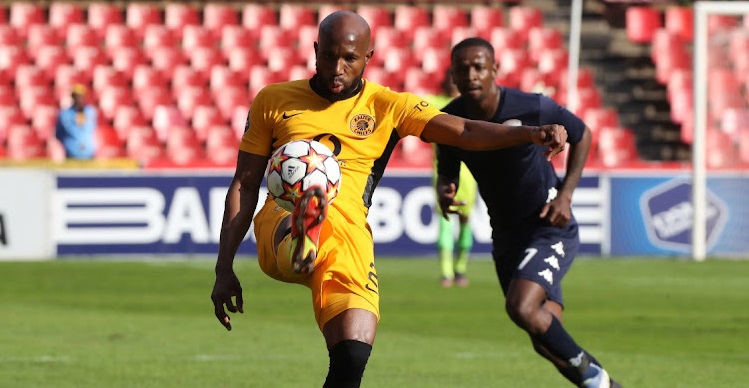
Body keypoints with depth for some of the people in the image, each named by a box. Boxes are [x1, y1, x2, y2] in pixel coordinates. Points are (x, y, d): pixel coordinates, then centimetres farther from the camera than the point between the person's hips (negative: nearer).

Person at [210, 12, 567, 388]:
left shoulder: (388, 106, 16)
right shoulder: (273, 101, 17)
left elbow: (464, 132, 3)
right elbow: (244, 186, 19)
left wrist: (532, 133, -15)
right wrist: (224, 269, 13)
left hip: (350, 235, 1)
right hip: (280, 222, -1)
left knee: (352, 357, -16)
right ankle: (299, 244, -76)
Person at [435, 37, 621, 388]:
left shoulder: (532, 108, -19)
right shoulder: (449, 121, -9)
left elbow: (582, 136, -1)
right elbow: (447, 171, 8)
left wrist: (565, 194, -10)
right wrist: (444, 191, -16)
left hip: (551, 228, -5)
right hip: (506, 236, 5)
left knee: (521, 309, -26)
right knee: (547, 341, 7)